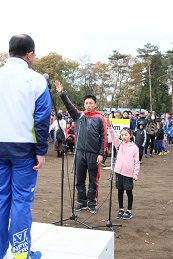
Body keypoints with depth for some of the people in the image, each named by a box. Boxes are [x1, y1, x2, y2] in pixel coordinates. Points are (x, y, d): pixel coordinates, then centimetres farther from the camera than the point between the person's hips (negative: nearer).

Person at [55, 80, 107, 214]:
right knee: (80, 179, 10)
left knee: (93, 180, 5)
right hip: (80, 152, 3)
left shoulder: (99, 118, 1)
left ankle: (92, 203, 17)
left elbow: (104, 137, -2)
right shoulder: (79, 115, 9)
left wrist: (101, 154, -7)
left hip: (94, 154, -3)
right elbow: (69, 106, -1)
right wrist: (61, 93, -13)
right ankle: (82, 202, 22)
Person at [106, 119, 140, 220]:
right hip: (119, 172, 3)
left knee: (129, 191, 7)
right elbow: (114, 136, -7)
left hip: (129, 173, -3)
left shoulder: (134, 147, -4)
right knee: (120, 191, 12)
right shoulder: (119, 145, 6)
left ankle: (129, 211, 18)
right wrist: (110, 127, -20)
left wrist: (135, 174, -7)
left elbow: (137, 162, -4)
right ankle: (121, 210, 25)